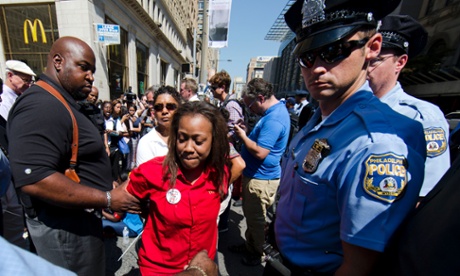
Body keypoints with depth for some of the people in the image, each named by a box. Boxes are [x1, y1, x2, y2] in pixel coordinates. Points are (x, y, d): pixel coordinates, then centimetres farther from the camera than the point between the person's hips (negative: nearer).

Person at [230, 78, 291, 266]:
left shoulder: (273, 119, -26)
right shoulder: (277, 110, 9)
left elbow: (260, 152, -30)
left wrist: (243, 136, -17)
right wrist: (246, 133, 5)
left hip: (261, 179, -10)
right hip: (255, 174, 10)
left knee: (255, 218, 12)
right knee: (251, 215, 25)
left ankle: (256, 254, 36)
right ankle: (249, 245, 46)